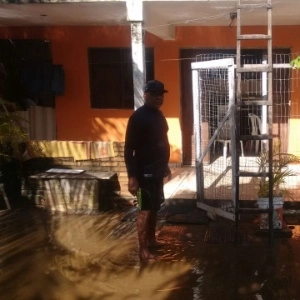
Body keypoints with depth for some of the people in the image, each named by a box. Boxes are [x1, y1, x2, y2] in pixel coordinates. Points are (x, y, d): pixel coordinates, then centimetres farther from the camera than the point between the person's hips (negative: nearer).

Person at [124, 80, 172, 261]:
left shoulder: (158, 114, 9)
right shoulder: (138, 117, -18)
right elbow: (129, 149, -19)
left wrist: (165, 166, 22)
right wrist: (132, 176, -23)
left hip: (157, 170, 9)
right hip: (145, 172, -9)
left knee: (155, 207, 18)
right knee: (145, 209, -3)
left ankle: (151, 240, 32)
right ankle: (143, 249, 6)